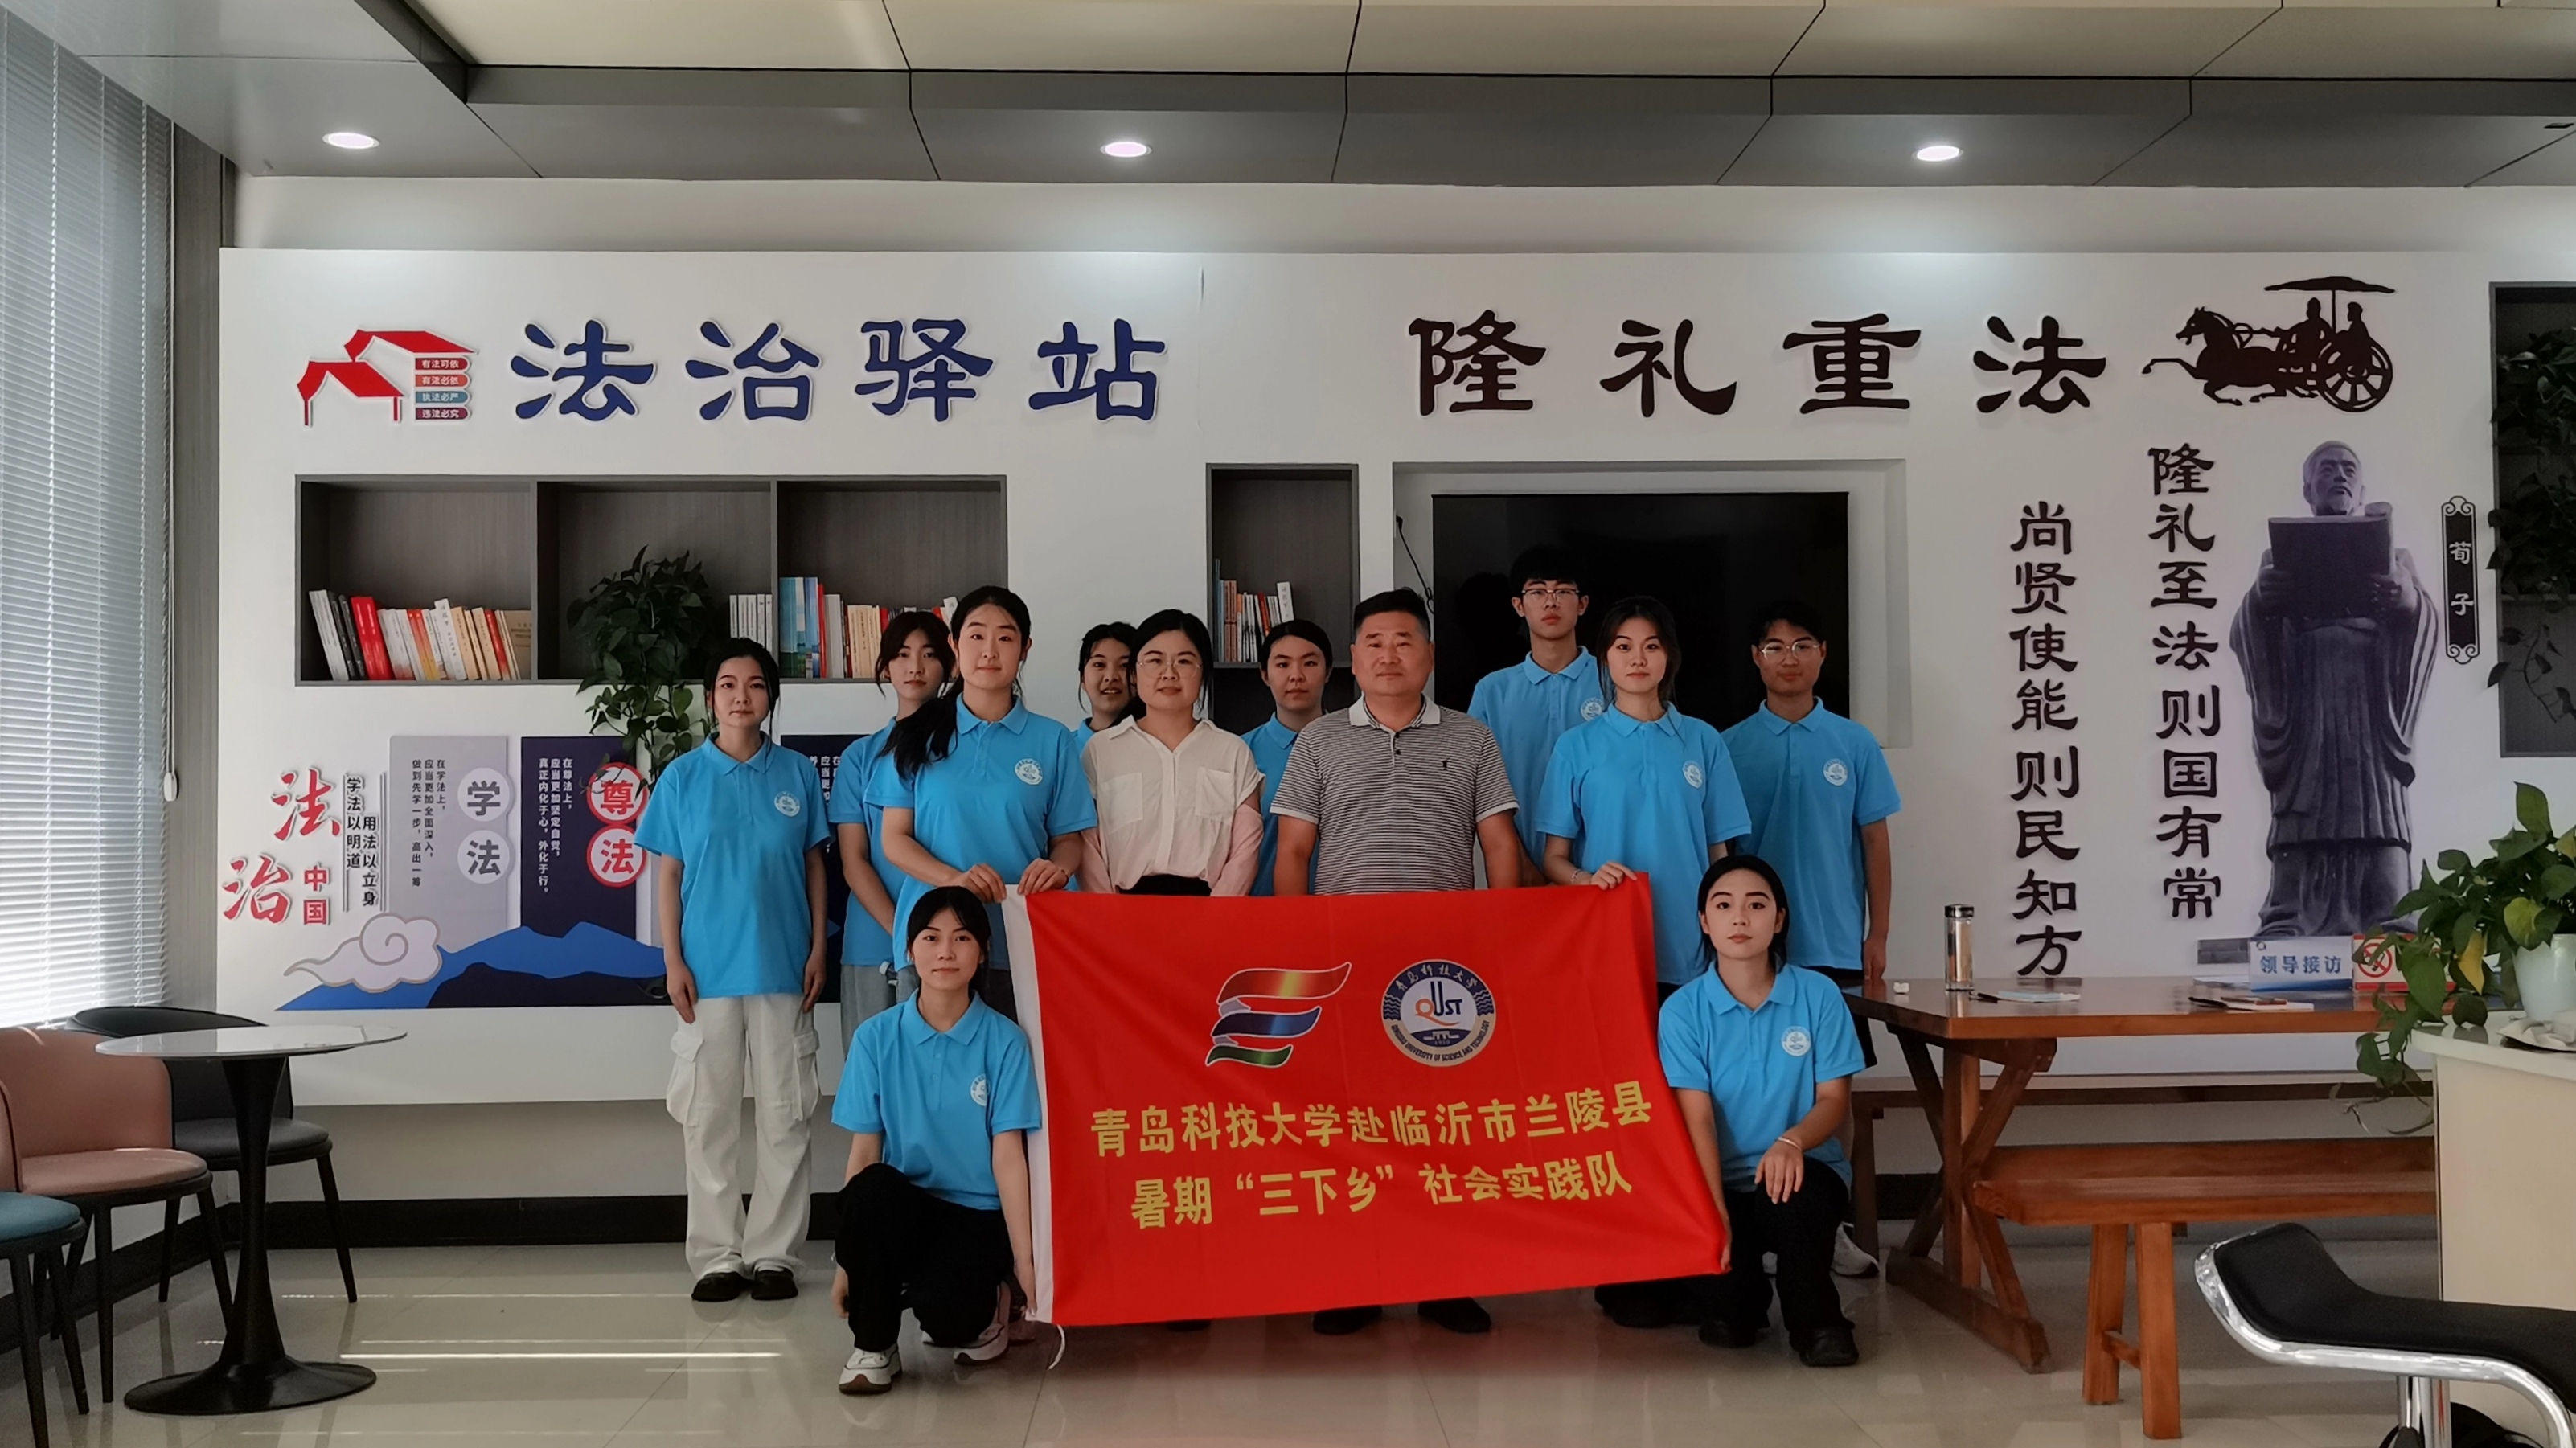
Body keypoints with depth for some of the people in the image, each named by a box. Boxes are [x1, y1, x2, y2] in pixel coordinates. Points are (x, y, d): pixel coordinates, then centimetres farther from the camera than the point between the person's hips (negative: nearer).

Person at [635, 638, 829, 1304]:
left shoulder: (797, 773, 4)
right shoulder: (682, 777, 2)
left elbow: (815, 866, 8)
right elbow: (668, 875, 3)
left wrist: (818, 948, 1)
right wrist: (673, 961, -4)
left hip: (783, 969, 1)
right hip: (709, 973, 0)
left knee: (784, 1116, 4)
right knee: (707, 1118, 3)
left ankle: (773, 1254, 13)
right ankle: (718, 1255, 12)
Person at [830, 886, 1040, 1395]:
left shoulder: (1005, 1041, -4)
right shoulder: (877, 1037, -1)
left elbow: (1008, 1155, -7)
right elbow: (864, 1152, -1)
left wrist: (1025, 1261, -13)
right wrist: (848, 1261, -4)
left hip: (980, 1217, -2)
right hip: (905, 1209, 2)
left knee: (942, 1310, -31)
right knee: (871, 1188, -34)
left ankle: (985, 1309, 10)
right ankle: (873, 1347, -10)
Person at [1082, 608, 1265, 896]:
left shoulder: (1233, 752, 11)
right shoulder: (1099, 750, 10)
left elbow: (1245, 849, 6)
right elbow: (1087, 850, 6)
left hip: (1206, 902, 0)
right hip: (1126, 905, 0)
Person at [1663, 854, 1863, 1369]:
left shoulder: (1818, 994, -2)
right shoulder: (1683, 1010, -5)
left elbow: (1834, 1099, -3)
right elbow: (1697, 1119, -12)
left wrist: (1792, 1142, -26)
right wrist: (1714, 1211, -26)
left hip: (1803, 1170, 0)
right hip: (1722, 1182, 0)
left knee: (1792, 1197, -35)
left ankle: (1817, 1321, -6)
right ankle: (1737, 1302, 17)